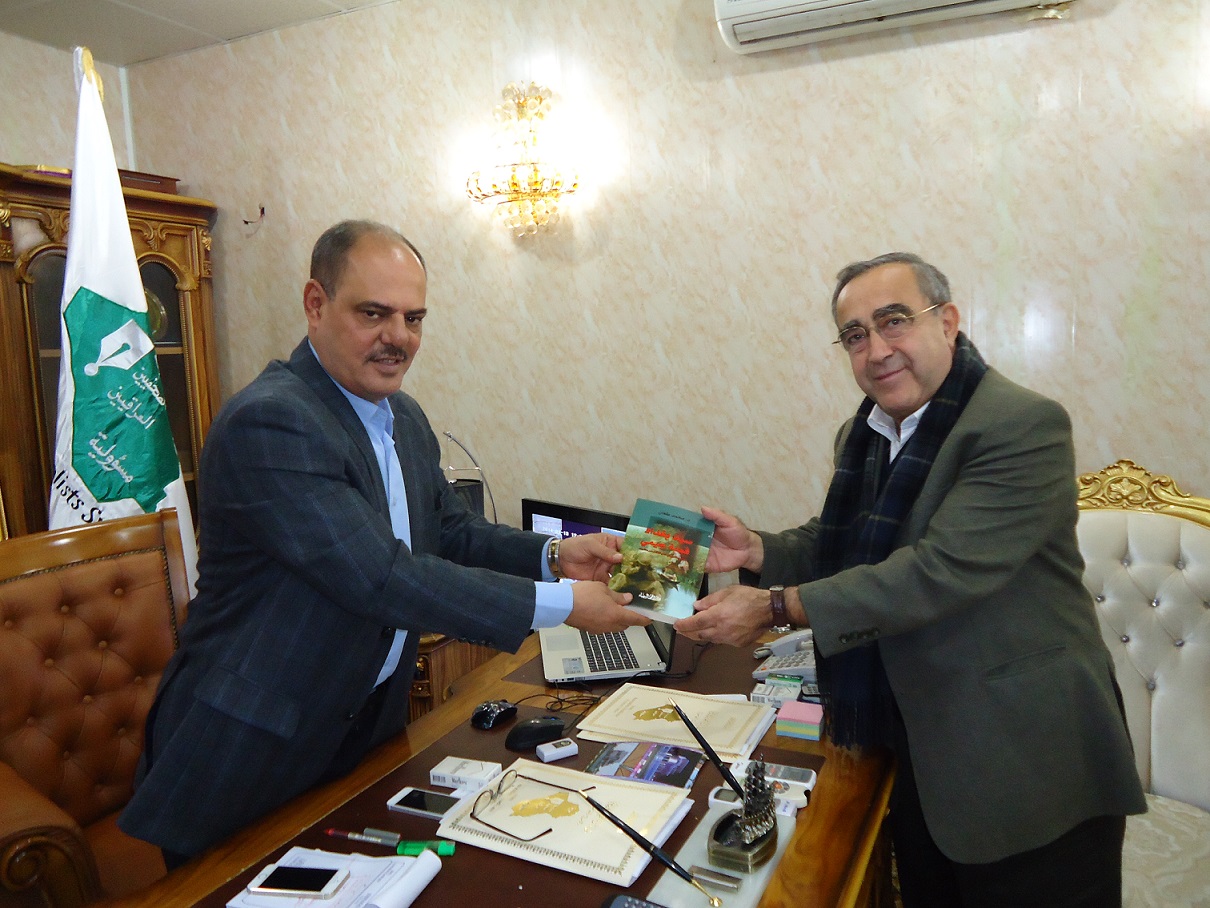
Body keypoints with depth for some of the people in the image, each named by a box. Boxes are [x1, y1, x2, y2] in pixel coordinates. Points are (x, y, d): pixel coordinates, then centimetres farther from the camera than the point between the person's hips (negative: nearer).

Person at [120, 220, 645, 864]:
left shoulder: (404, 418, 4)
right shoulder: (269, 421, -26)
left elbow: (450, 533, 9)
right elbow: (381, 578, -31)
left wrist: (552, 556, -9)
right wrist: (561, 605, -27)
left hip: (365, 726, 8)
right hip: (248, 748, -7)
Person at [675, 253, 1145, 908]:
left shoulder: (1024, 425, -20)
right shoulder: (861, 435, 4)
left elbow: (943, 569, -29)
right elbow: (839, 545, 10)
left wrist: (777, 607, -28)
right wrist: (756, 551, -10)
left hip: (1025, 768, -6)